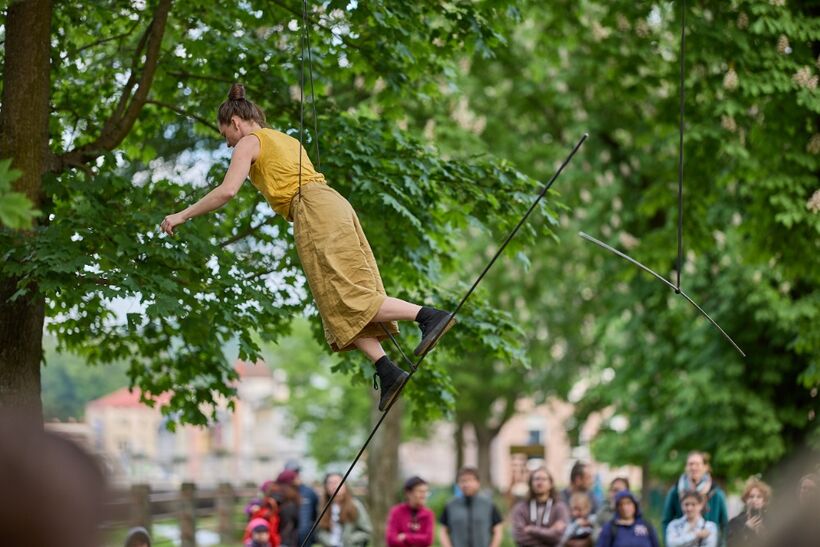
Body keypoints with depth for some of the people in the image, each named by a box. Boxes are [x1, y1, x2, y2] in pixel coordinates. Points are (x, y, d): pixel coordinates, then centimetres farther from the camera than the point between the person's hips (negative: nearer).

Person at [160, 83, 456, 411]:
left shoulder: (249, 142, 5)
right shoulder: (286, 140, 30)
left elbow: (227, 191, -6)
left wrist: (182, 216, 0)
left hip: (314, 210, -9)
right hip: (334, 203, 9)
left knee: (347, 300, -14)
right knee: (341, 304, 2)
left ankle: (430, 316, -25)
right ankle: (386, 371, -11)